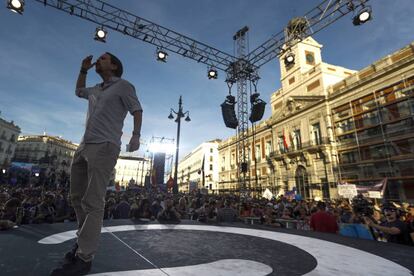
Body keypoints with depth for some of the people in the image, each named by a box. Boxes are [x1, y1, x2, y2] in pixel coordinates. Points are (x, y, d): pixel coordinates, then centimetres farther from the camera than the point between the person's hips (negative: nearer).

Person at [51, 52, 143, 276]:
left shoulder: (123, 86, 5)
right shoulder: (95, 90, 26)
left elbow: (137, 110, -5)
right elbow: (79, 91, 46)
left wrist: (136, 135, -21)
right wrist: (84, 69, 30)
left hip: (105, 147, -9)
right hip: (84, 146, 9)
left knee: (92, 201, -12)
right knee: (77, 196, 12)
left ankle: (84, 258, -7)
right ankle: (84, 240, 25)